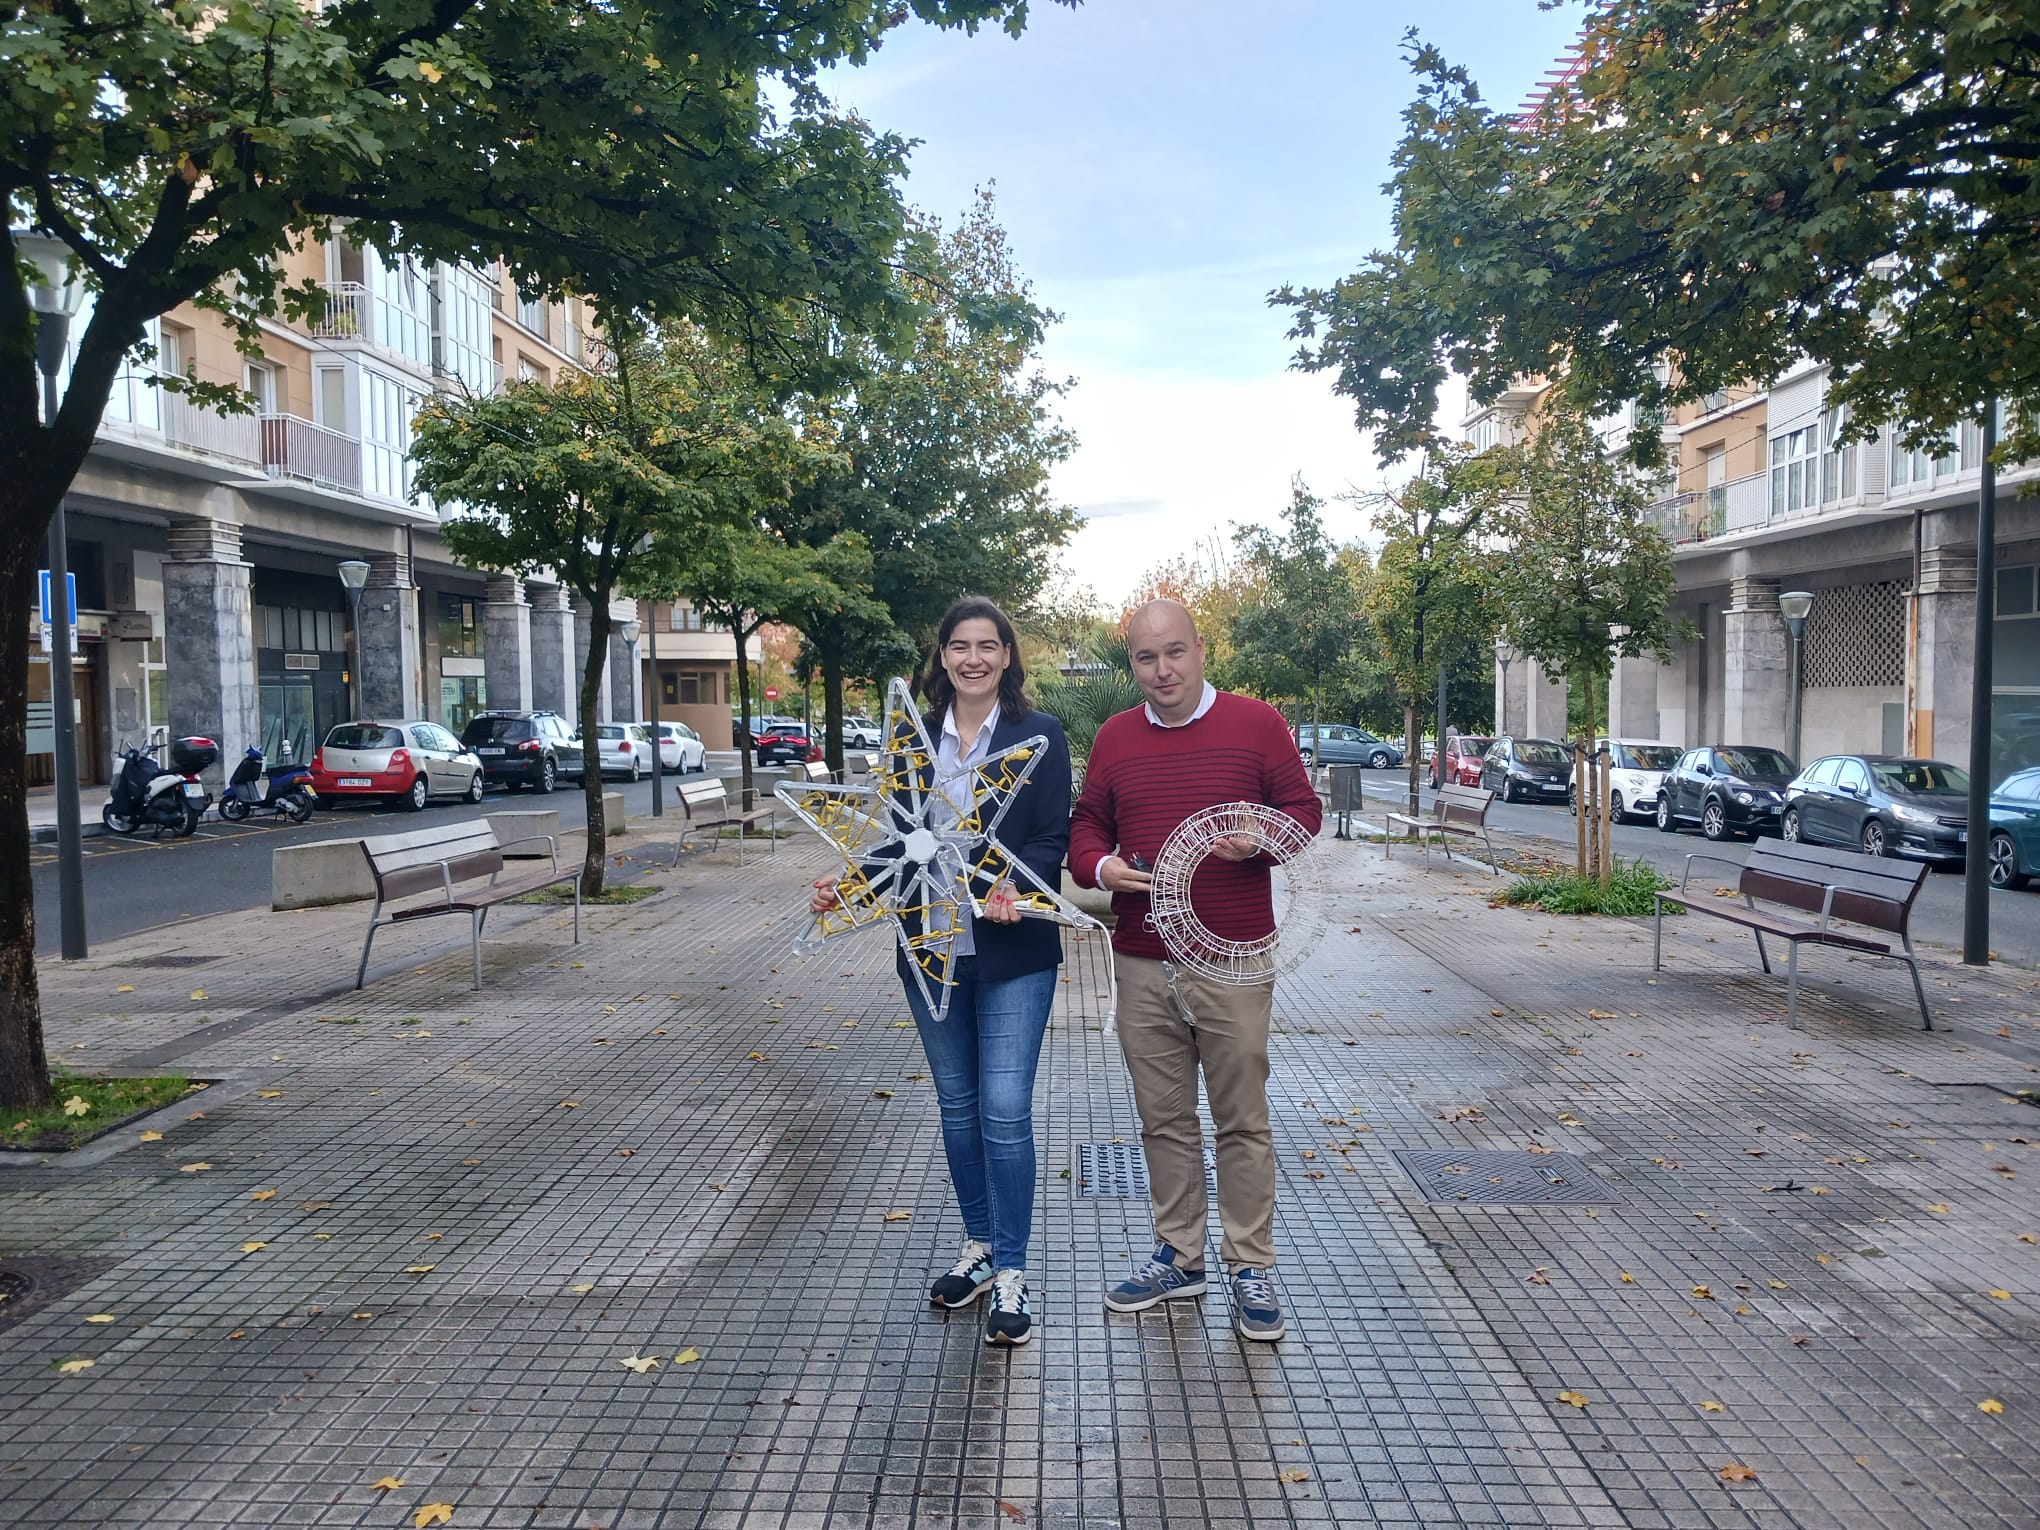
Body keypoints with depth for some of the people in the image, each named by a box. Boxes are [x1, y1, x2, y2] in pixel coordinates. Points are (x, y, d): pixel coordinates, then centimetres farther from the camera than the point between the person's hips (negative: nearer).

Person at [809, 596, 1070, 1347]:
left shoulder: (1040, 734, -4)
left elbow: (1052, 838, -9)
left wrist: (1013, 885, -27)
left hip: (1012, 951, -4)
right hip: (930, 947, 4)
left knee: (1004, 1109, -5)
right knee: (957, 1105, 15)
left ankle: (1009, 1274, 10)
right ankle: (978, 1248, 32)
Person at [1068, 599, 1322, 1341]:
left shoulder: (1256, 723, -1)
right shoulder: (1115, 737, 9)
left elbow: (1304, 808, 3)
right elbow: (1086, 825, 14)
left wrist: (1260, 839, -18)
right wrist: (1100, 867, -7)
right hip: (1141, 965, 4)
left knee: (1242, 1121, 6)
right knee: (1164, 1120, 13)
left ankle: (1252, 1267, 19)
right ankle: (1179, 1257, 28)